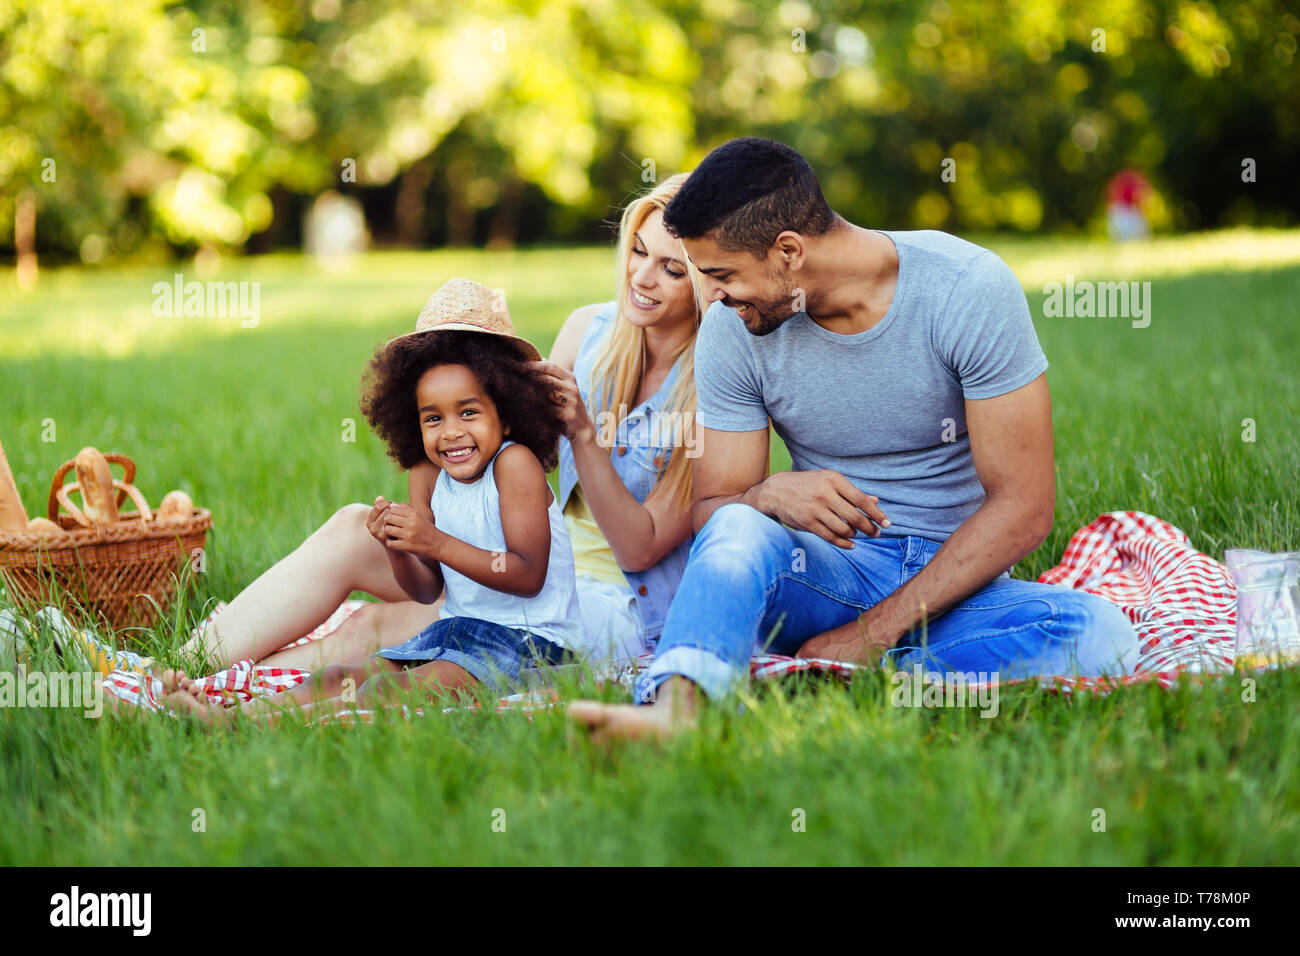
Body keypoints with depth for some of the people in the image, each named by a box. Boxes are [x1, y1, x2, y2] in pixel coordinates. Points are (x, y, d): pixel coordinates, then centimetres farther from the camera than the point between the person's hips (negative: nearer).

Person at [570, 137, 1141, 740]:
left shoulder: (970, 289, -14)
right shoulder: (733, 330, -5)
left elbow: (1022, 508, -15)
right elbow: (709, 511, -1)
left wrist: (873, 634, -20)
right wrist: (771, 496, -27)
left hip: (955, 578, -1)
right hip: (826, 572, 1)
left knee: (1098, 632, -33)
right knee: (737, 530, -32)